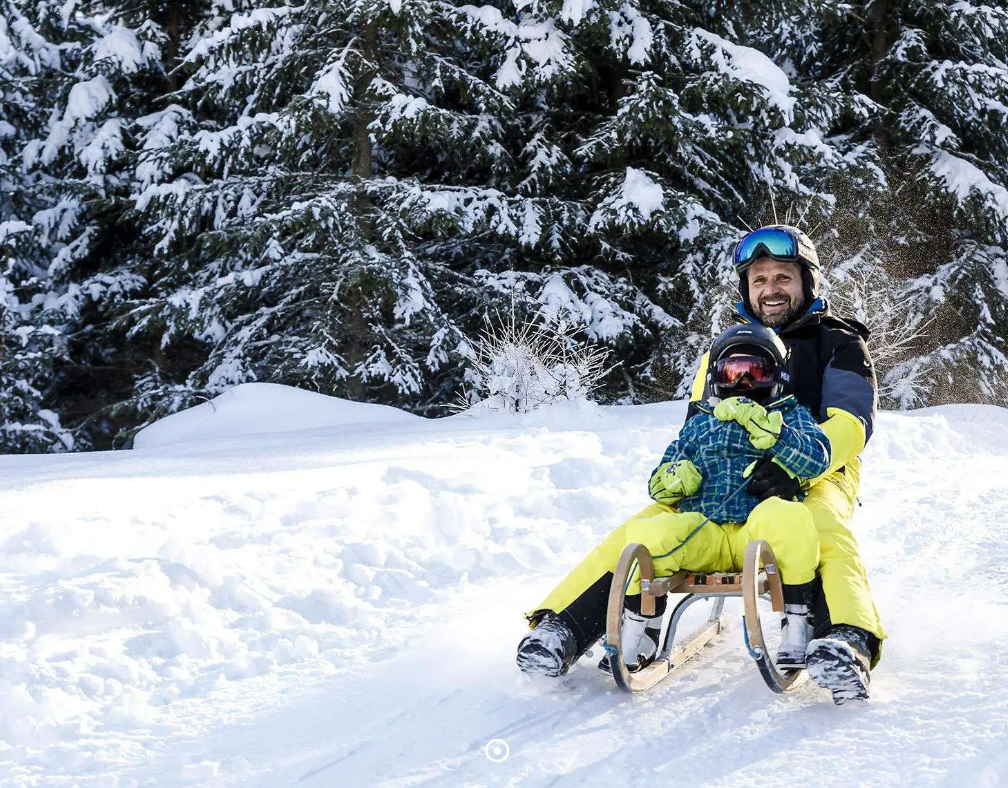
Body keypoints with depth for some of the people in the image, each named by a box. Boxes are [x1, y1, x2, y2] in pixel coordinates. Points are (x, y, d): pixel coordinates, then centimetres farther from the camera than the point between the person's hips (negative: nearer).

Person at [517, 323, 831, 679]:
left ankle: (798, 626, -22)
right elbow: (658, 485, 26)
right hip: (702, 535, 3)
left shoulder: (791, 415, 19)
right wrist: (670, 480, 0)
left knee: (788, 518, -37)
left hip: (761, 534, -2)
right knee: (648, 533, -28)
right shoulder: (699, 424, 27)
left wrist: (761, 424, -13)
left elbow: (816, 458, -2)